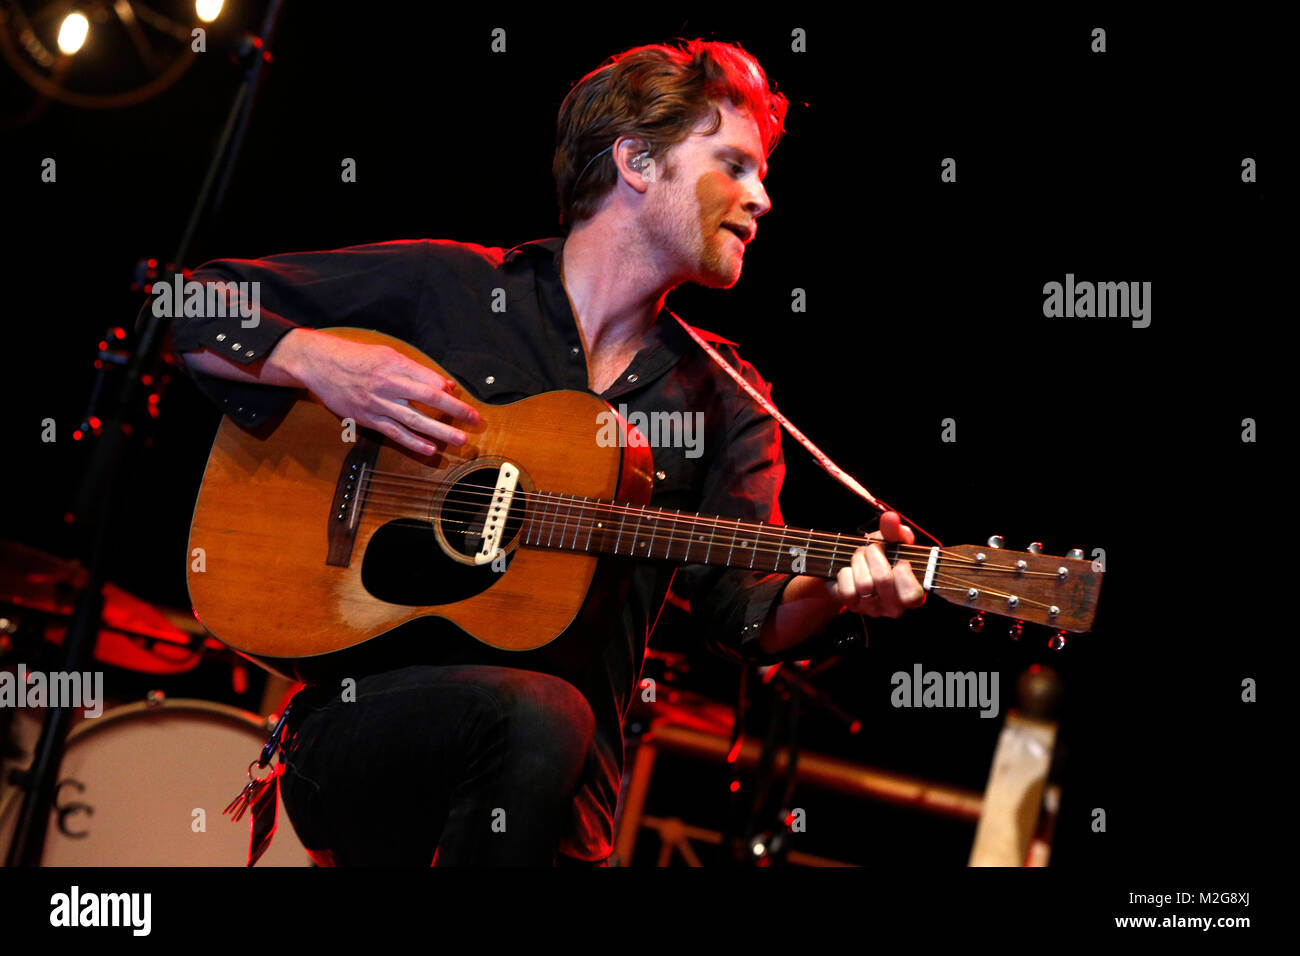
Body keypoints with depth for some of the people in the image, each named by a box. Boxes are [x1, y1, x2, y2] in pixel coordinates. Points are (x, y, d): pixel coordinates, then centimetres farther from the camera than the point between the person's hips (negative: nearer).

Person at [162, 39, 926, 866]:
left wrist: (837, 590, -21)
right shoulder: (446, 286, 3)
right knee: (538, 715, -33)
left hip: (558, 803, 2)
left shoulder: (722, 402, 11)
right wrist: (314, 360, -12)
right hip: (356, 719, -2)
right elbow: (185, 307, 6)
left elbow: (746, 609, -1)